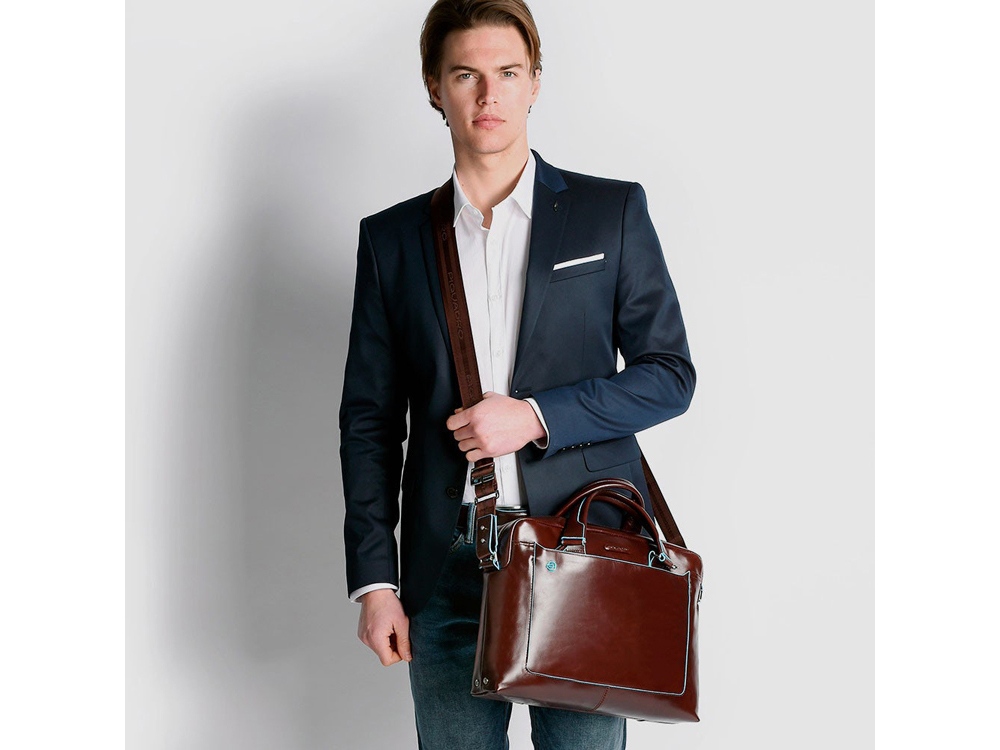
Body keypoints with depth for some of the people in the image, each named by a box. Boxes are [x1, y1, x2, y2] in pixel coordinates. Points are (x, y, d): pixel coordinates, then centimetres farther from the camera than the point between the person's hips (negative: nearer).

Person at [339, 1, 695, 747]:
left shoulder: (612, 211, 5)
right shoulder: (393, 238, 9)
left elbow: (670, 375, 3)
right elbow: (369, 422, 9)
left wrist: (538, 416, -11)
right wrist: (374, 580, 2)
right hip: (448, 567, 2)